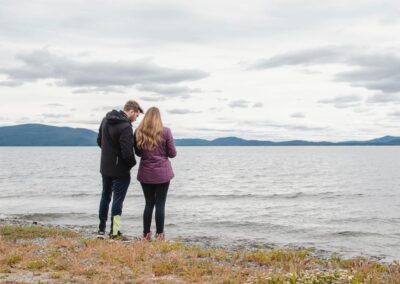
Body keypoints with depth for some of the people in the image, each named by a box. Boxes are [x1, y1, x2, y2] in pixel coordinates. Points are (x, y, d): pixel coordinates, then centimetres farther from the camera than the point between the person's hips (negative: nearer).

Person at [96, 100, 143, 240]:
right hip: (120, 170, -8)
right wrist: (132, 163, -6)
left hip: (105, 167, 8)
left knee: (105, 197, 17)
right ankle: (114, 232, 6)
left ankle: (101, 230, 23)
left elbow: (99, 140, 15)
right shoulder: (125, 127, -23)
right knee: (118, 199, 2)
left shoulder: (106, 120, 5)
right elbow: (127, 152, -25)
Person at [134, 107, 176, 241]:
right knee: (160, 204, 3)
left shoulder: (138, 132, -1)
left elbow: (138, 153, 10)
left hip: (145, 174, 3)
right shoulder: (165, 132, -9)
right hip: (162, 174, -3)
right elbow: (172, 153, -3)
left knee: (149, 203, 12)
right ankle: (160, 235, 5)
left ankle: (146, 234, 14)